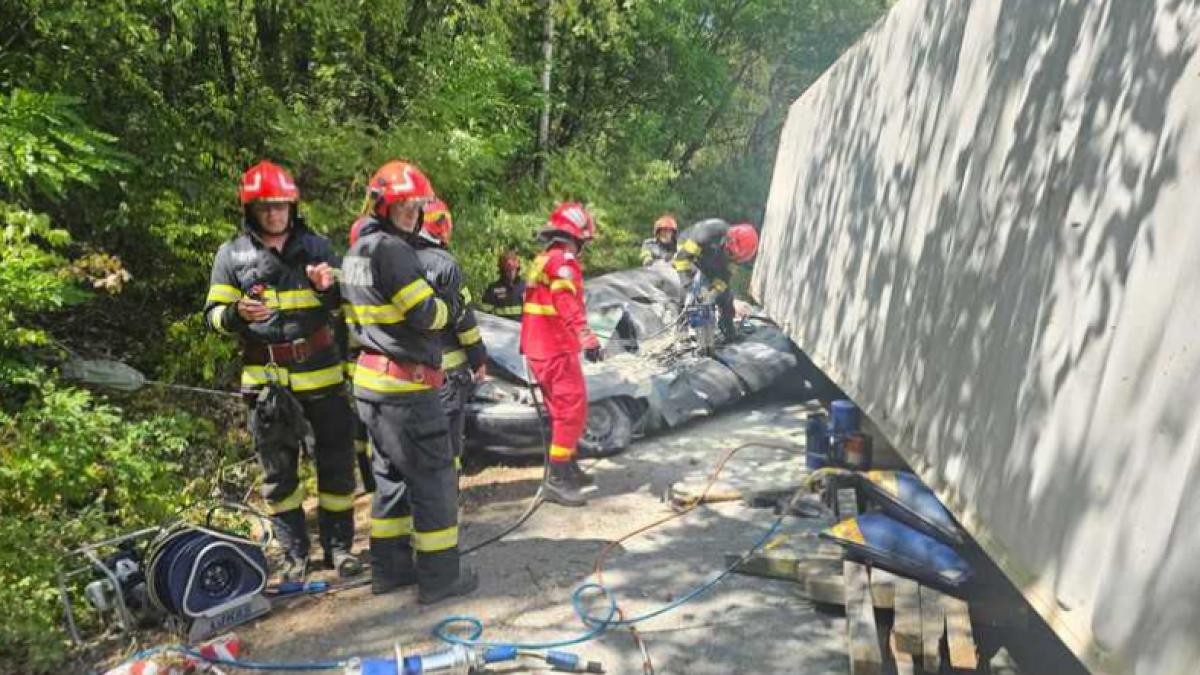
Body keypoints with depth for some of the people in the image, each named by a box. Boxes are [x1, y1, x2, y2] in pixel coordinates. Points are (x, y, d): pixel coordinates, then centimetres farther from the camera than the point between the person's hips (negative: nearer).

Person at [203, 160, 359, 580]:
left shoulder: (316, 246, 6)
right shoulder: (232, 254, 4)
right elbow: (213, 315, 4)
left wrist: (329, 288, -14)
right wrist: (238, 314, -18)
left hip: (320, 371, 1)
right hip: (265, 376, 0)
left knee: (336, 460, 5)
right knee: (278, 470, 9)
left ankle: (338, 544, 21)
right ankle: (294, 551, 23)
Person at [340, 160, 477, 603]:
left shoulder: (356, 252, 15)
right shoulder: (390, 249, -16)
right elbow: (426, 314, -18)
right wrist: (450, 308, 1)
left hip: (371, 382, 10)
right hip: (406, 386, -10)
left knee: (391, 476, 18)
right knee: (434, 479, 1)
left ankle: (390, 568, 27)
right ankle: (439, 576, 10)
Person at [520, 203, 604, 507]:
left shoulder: (541, 261, 17)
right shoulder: (563, 262, -13)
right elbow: (569, 307, -27)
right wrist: (588, 339, -35)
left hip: (538, 349, 10)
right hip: (558, 351, -10)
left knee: (562, 411, 19)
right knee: (573, 411, -7)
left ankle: (568, 469, 29)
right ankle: (556, 479, -7)